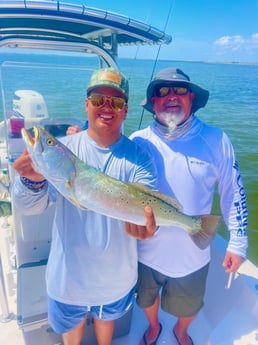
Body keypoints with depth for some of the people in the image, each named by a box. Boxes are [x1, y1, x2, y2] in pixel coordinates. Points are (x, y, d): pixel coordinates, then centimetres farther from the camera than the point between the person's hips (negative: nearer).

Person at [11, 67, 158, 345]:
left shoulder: (138, 157, -13)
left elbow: (149, 204, -22)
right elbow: (30, 207, -20)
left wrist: (148, 223, -46)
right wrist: (32, 180, -42)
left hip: (115, 273, 1)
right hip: (69, 271, 0)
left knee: (106, 316, 31)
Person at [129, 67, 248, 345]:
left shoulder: (216, 140, -13)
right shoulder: (138, 142, -13)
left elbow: (233, 193, -6)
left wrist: (237, 242, -3)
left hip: (192, 254, 0)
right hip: (147, 251, 0)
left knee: (189, 307, 26)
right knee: (147, 300, 27)